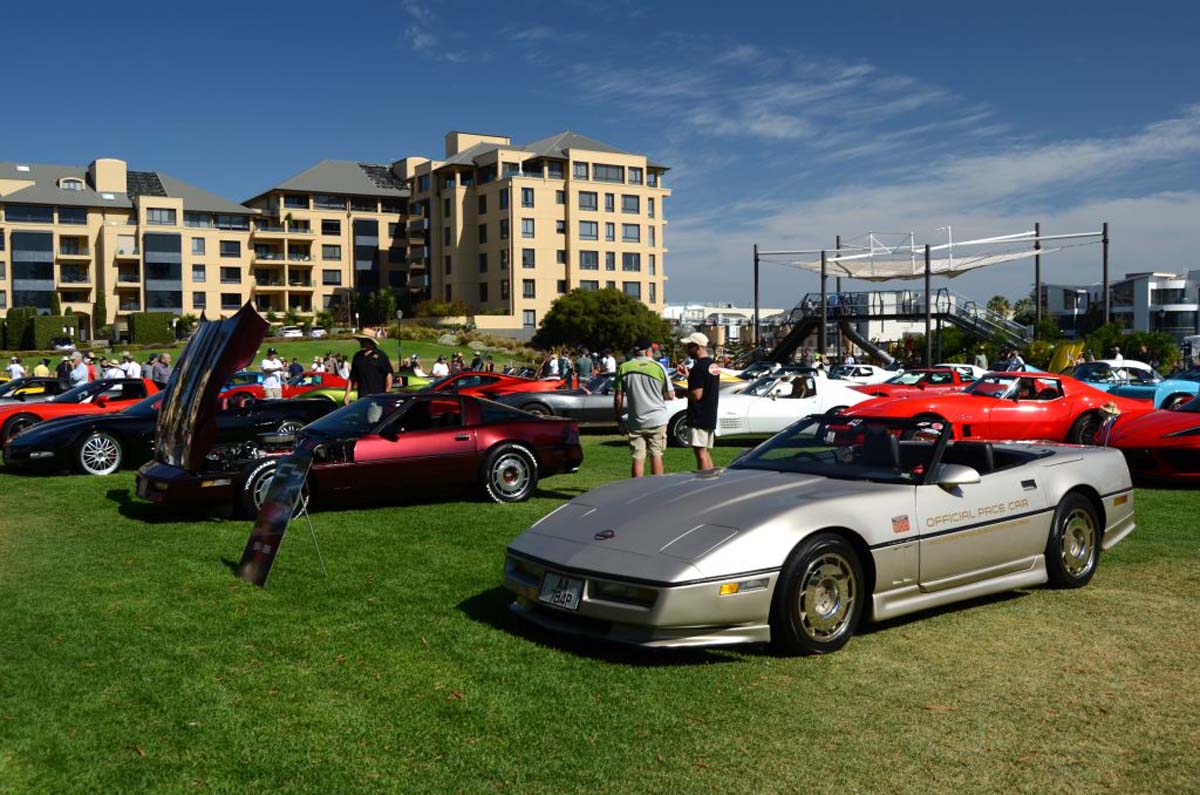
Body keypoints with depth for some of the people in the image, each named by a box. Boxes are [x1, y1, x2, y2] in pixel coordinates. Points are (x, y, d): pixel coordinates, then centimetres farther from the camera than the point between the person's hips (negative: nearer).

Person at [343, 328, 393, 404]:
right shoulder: (358, 356, 15)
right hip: (362, 398, 4)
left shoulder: (380, 356, 0)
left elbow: (389, 375, -3)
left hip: (378, 398, -4)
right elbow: (351, 378, 18)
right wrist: (347, 395, 10)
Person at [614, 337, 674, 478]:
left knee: (638, 458, 3)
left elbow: (618, 397, -1)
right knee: (656, 456, 8)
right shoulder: (658, 367, -4)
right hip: (657, 419, -1)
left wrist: (619, 417, 9)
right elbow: (670, 395, -1)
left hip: (635, 422, 1)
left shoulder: (624, 368, -1)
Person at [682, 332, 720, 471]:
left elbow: (696, 394, -22)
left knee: (700, 452, -7)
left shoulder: (699, 367, -17)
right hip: (711, 417, 10)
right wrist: (689, 376, 21)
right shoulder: (714, 365, 13)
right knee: (706, 452, 15)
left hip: (699, 417, -10)